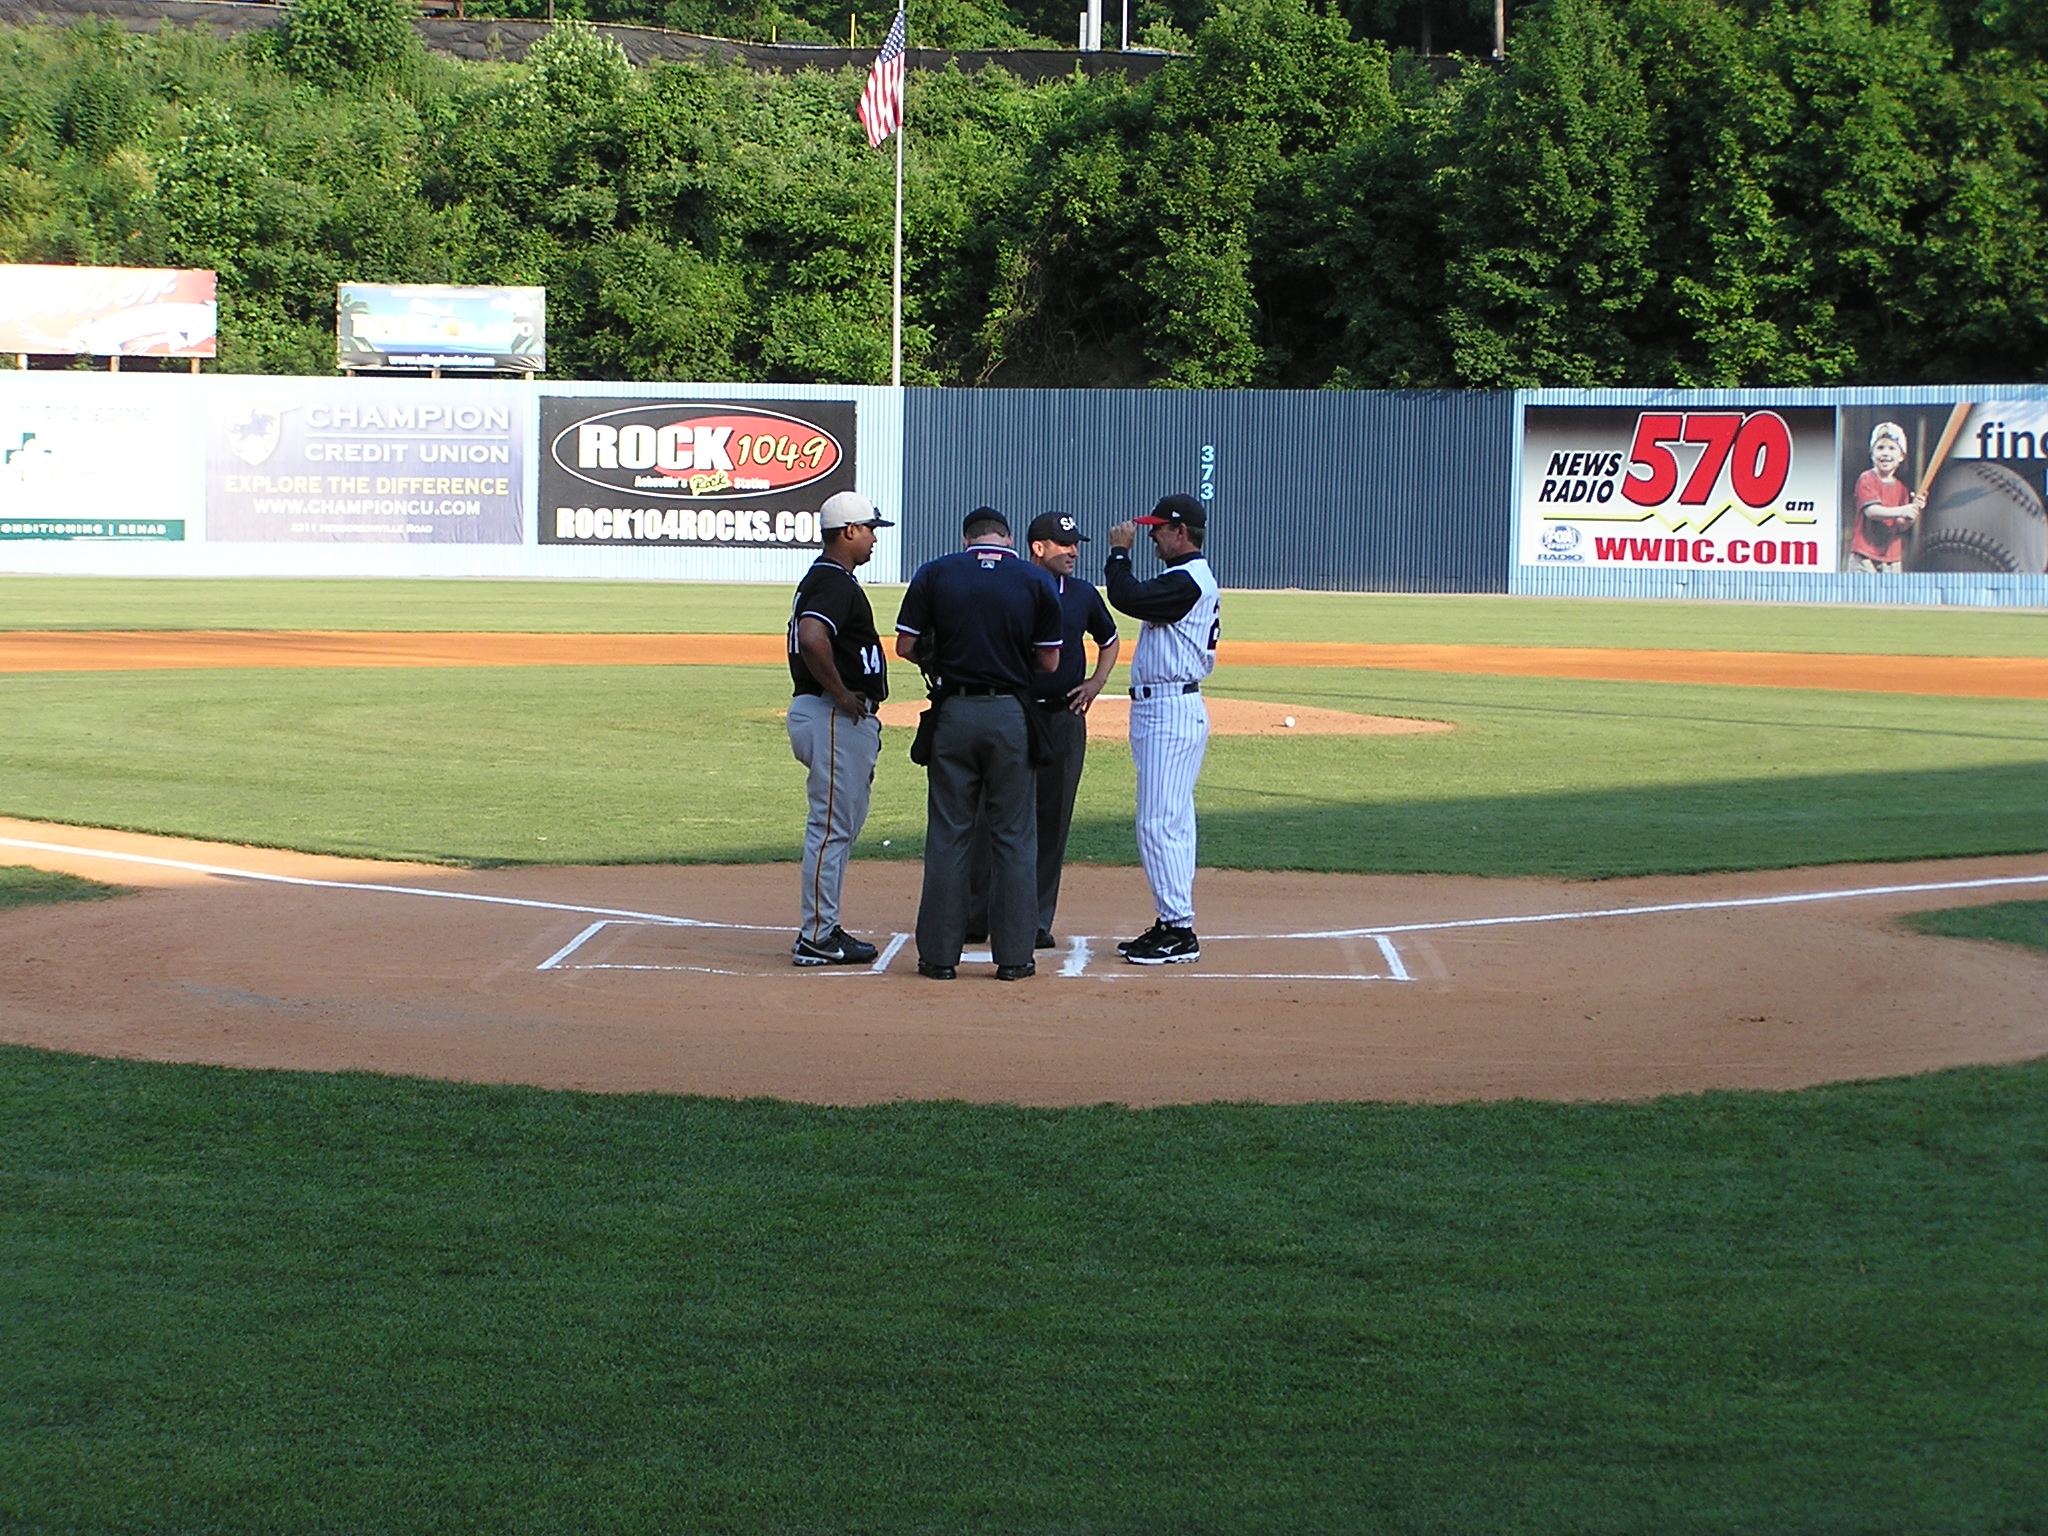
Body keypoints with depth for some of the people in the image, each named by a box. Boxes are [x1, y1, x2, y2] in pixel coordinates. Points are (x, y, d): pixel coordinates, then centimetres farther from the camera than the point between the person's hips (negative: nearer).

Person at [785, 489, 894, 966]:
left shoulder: (822, 578, 17)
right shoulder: (834, 583, -16)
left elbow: (808, 638, 28)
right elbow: (812, 640, -34)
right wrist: (841, 694, -22)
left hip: (844, 717, 11)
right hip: (834, 718, -11)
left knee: (841, 824, 16)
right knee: (832, 827, -7)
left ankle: (824, 929, 21)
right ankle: (815, 939, -4)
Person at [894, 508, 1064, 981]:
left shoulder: (934, 575, 0)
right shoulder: (1037, 581, 0)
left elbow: (906, 646, 1)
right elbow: (1049, 661, 2)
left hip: (954, 712, 0)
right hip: (1012, 715, 0)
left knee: (947, 835, 6)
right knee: (1014, 836, 6)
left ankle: (940, 955, 7)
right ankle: (1013, 956, 6)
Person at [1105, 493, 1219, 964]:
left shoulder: (1187, 581, -15)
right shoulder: (1191, 579, 18)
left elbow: (1127, 597, -23)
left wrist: (1119, 552, -12)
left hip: (1171, 711, -11)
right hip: (1161, 709, 11)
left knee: (1160, 822, -11)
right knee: (1173, 822, 13)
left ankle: (1180, 932, -10)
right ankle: (1173, 923, 17)